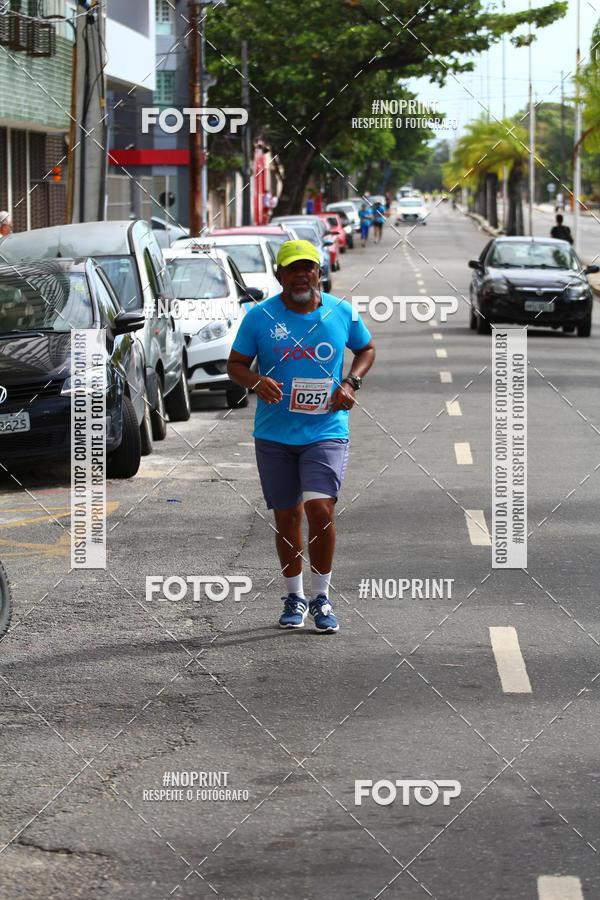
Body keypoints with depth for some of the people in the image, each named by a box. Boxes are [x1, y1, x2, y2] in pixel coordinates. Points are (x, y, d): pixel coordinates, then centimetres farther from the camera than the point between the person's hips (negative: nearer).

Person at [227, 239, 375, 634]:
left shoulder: (342, 313, 1)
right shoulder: (260, 317, -2)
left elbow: (367, 349, 17)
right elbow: (235, 364, 4)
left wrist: (351, 383, -2)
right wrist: (256, 381, -18)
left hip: (326, 432, -1)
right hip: (274, 435, 1)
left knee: (320, 510, -15)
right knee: (287, 517, 7)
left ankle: (322, 598, 2)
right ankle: (295, 597, 25)